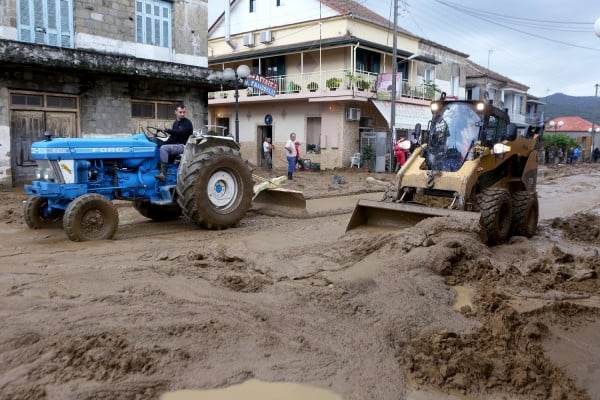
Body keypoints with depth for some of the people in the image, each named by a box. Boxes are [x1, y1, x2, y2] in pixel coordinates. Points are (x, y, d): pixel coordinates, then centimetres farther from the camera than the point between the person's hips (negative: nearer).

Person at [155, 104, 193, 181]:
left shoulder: (187, 123, -10)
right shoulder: (175, 123, 15)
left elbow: (180, 132, -26)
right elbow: (173, 136, 18)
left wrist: (166, 130, -27)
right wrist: (165, 143, 4)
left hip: (183, 146, -9)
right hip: (175, 145, 9)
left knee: (164, 148, -27)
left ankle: (163, 174, -30)